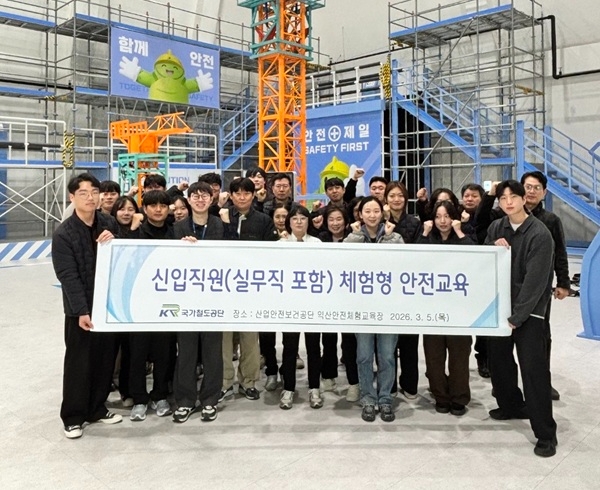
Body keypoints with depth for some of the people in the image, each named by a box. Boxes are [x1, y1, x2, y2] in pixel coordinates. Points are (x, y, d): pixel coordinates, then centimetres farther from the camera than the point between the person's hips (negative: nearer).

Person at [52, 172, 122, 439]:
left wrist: (113, 243, -13)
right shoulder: (63, 233, -11)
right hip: (80, 309, -4)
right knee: (78, 361, 5)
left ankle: (97, 409, 29)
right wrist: (81, 311, -19)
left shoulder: (109, 224, 1)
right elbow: (68, 277, -14)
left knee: (105, 358, 12)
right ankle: (73, 416, 21)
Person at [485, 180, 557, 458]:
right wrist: (494, 250, -12)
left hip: (528, 310, -6)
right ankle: (512, 405, 37)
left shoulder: (539, 234, -13)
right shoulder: (496, 228, 5)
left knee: (533, 368, -8)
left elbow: (535, 279, -17)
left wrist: (517, 316, -19)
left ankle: (545, 433, 2)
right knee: (498, 359, 13)